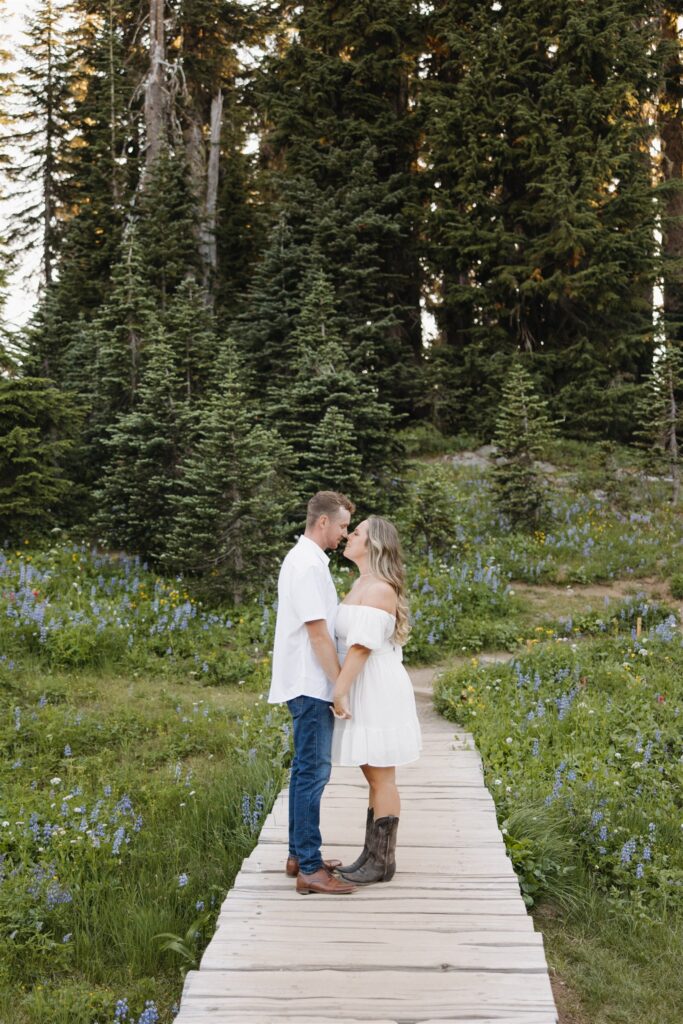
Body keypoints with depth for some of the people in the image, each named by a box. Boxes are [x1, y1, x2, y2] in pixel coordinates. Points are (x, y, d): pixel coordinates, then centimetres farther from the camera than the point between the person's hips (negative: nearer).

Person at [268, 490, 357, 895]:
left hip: (309, 684, 11)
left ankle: (300, 855, 24)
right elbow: (318, 633, -20)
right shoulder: (308, 565, -17)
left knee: (308, 770, 15)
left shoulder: (306, 559, 15)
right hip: (310, 685, -11)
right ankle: (309, 869, -4)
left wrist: (338, 681, 18)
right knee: (313, 772, -8)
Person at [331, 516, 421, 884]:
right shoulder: (362, 584, 13)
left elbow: (362, 646, -22)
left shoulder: (378, 589, -17)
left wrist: (340, 691, -21)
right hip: (364, 689, 10)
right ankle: (372, 854, 22)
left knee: (381, 778, -1)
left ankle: (383, 862, 7)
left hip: (378, 691, -10)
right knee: (373, 777, 14)